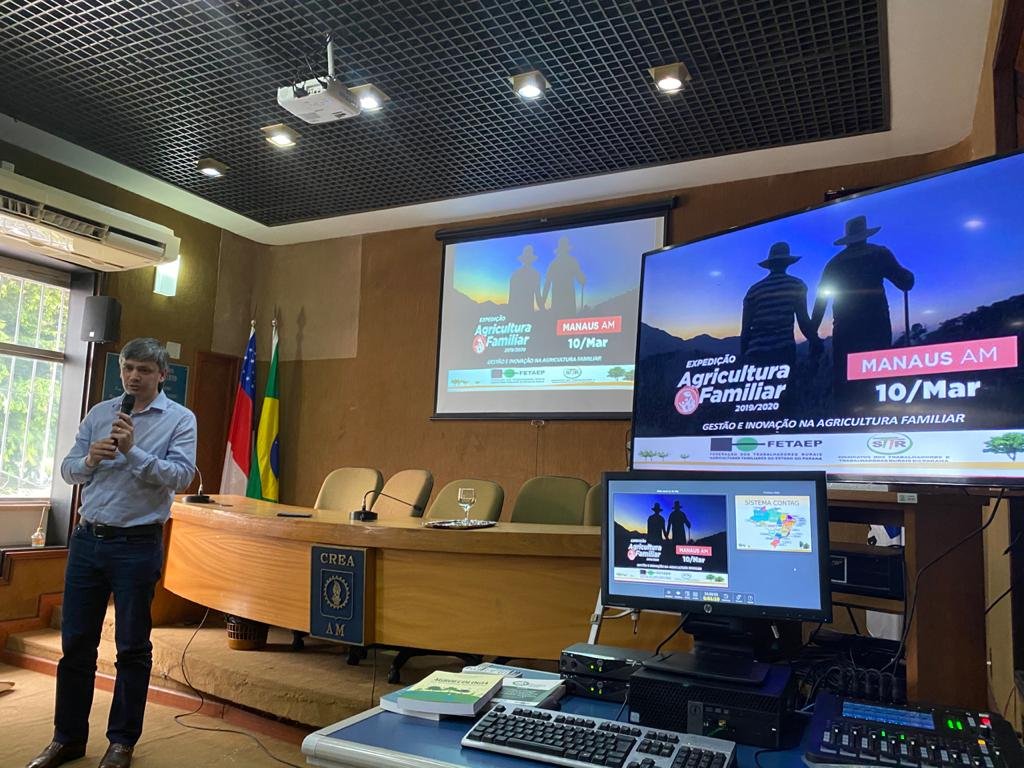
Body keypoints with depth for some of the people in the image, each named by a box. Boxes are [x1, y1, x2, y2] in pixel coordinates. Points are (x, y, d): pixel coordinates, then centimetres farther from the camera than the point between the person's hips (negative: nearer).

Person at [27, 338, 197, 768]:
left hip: (137, 544, -4)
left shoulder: (180, 419, -3)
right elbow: (68, 470, 9)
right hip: (87, 539, 4)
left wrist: (133, 451, -21)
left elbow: (181, 476, -14)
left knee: (133, 647, 6)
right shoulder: (99, 414, 10)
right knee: (75, 642, 12)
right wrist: (90, 461, -12)